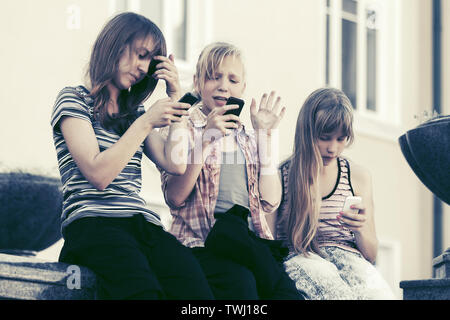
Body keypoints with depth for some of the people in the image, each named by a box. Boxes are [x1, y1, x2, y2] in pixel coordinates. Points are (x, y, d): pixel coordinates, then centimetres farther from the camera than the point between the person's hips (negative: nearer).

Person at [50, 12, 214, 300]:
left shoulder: (135, 111, 28)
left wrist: (175, 98, 16)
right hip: (93, 222, -6)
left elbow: (176, 165, 14)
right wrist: (145, 124, -7)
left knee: (196, 287, -29)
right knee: (142, 289, -39)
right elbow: (98, 175, -5)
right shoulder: (74, 99, 9)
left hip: (143, 223, 6)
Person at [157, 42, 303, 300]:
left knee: (289, 290, -31)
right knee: (240, 282, -37)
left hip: (251, 240, 3)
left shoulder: (248, 138, 24)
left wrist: (265, 134, 8)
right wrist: (204, 139, -12)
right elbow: (175, 197, -5)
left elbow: (270, 201, 8)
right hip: (201, 244, -3)